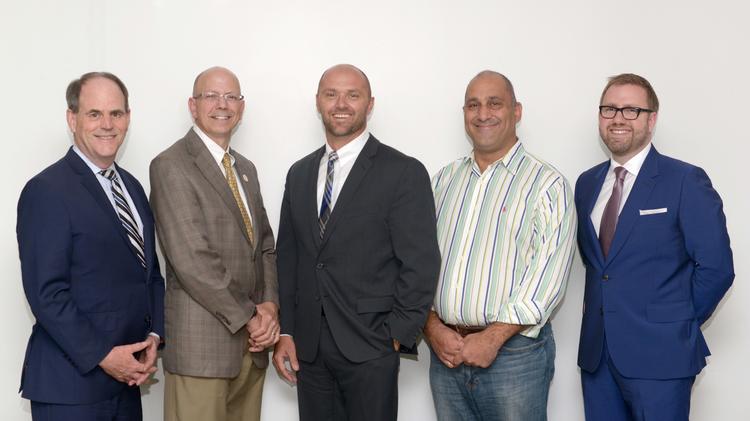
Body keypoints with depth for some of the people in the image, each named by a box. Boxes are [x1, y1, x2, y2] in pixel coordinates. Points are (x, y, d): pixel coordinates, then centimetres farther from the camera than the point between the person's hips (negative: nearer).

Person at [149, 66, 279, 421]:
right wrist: (249, 318, -12)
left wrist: (269, 305, -2)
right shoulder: (170, 166, -10)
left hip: (252, 341, 7)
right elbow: (192, 260, -17)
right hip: (201, 343, -7)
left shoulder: (246, 169, 16)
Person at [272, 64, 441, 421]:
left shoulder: (404, 173, -5)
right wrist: (286, 332, 6)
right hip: (308, 347, 4)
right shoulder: (299, 174, 12)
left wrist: (397, 335, -10)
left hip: (370, 346, -4)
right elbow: (288, 257, 12)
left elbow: (420, 264, -8)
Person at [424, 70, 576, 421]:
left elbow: (548, 273, -12)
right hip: (446, 351, 4)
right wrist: (432, 326, -6)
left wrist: (493, 337, -16)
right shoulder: (443, 180, 11)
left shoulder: (548, 185, -4)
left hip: (514, 351, -4)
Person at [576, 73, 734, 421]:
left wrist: (678, 325, -3)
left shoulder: (686, 181, -8)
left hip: (658, 355, -5)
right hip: (596, 351, 5)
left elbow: (716, 268, -9)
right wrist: (599, 306, 7)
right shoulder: (587, 183, 10)